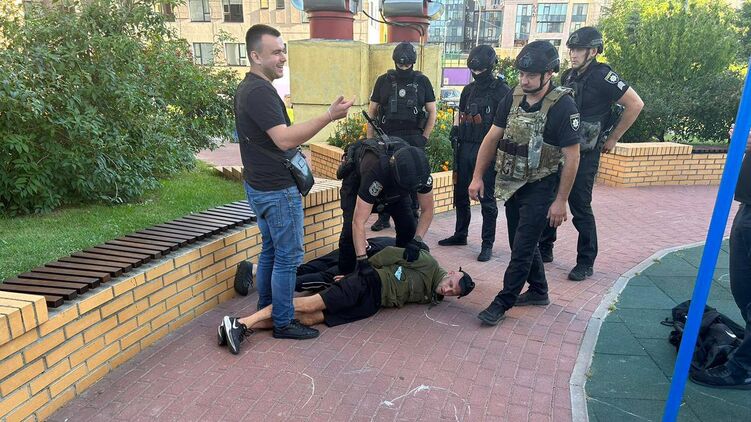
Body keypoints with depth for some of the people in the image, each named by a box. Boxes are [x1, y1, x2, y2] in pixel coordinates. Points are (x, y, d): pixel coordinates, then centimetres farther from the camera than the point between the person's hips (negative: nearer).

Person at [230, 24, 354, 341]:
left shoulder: (247, 88, 13)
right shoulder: (260, 92, -20)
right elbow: (284, 139, -30)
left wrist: (294, 156, 18)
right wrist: (330, 116, -34)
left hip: (260, 185, 10)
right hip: (277, 190, -10)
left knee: (270, 249, 18)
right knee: (289, 256, 0)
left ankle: (264, 311, 31)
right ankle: (284, 323, 11)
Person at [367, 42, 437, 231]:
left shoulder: (422, 81, 6)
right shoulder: (384, 80, 7)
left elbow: (432, 112, 8)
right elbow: (372, 112, 9)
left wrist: (424, 138, 0)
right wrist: (371, 140, 3)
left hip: (413, 139, -1)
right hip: (387, 138, 1)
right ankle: (383, 218, 16)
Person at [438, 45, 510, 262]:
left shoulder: (502, 90, -6)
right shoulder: (469, 89, 14)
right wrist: (455, 129, 11)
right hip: (465, 148, 7)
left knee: (487, 199, 0)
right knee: (460, 193, 14)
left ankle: (488, 244, 9)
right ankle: (460, 234, 30)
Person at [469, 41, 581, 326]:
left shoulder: (563, 106, -15)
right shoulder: (513, 99, 1)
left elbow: (571, 157, -14)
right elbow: (491, 139, 5)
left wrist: (561, 201, -14)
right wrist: (477, 177, 2)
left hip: (539, 188, -6)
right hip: (511, 184, 7)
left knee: (522, 248, -2)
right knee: (522, 242, 17)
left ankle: (503, 302, 11)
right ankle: (538, 291, 35)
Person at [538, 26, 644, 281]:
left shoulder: (603, 76, -11)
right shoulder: (568, 76, 9)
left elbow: (635, 104, -10)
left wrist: (612, 138, -6)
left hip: (585, 154, -7)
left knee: (580, 207, -1)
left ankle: (586, 263, 13)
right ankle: (544, 250, 26)